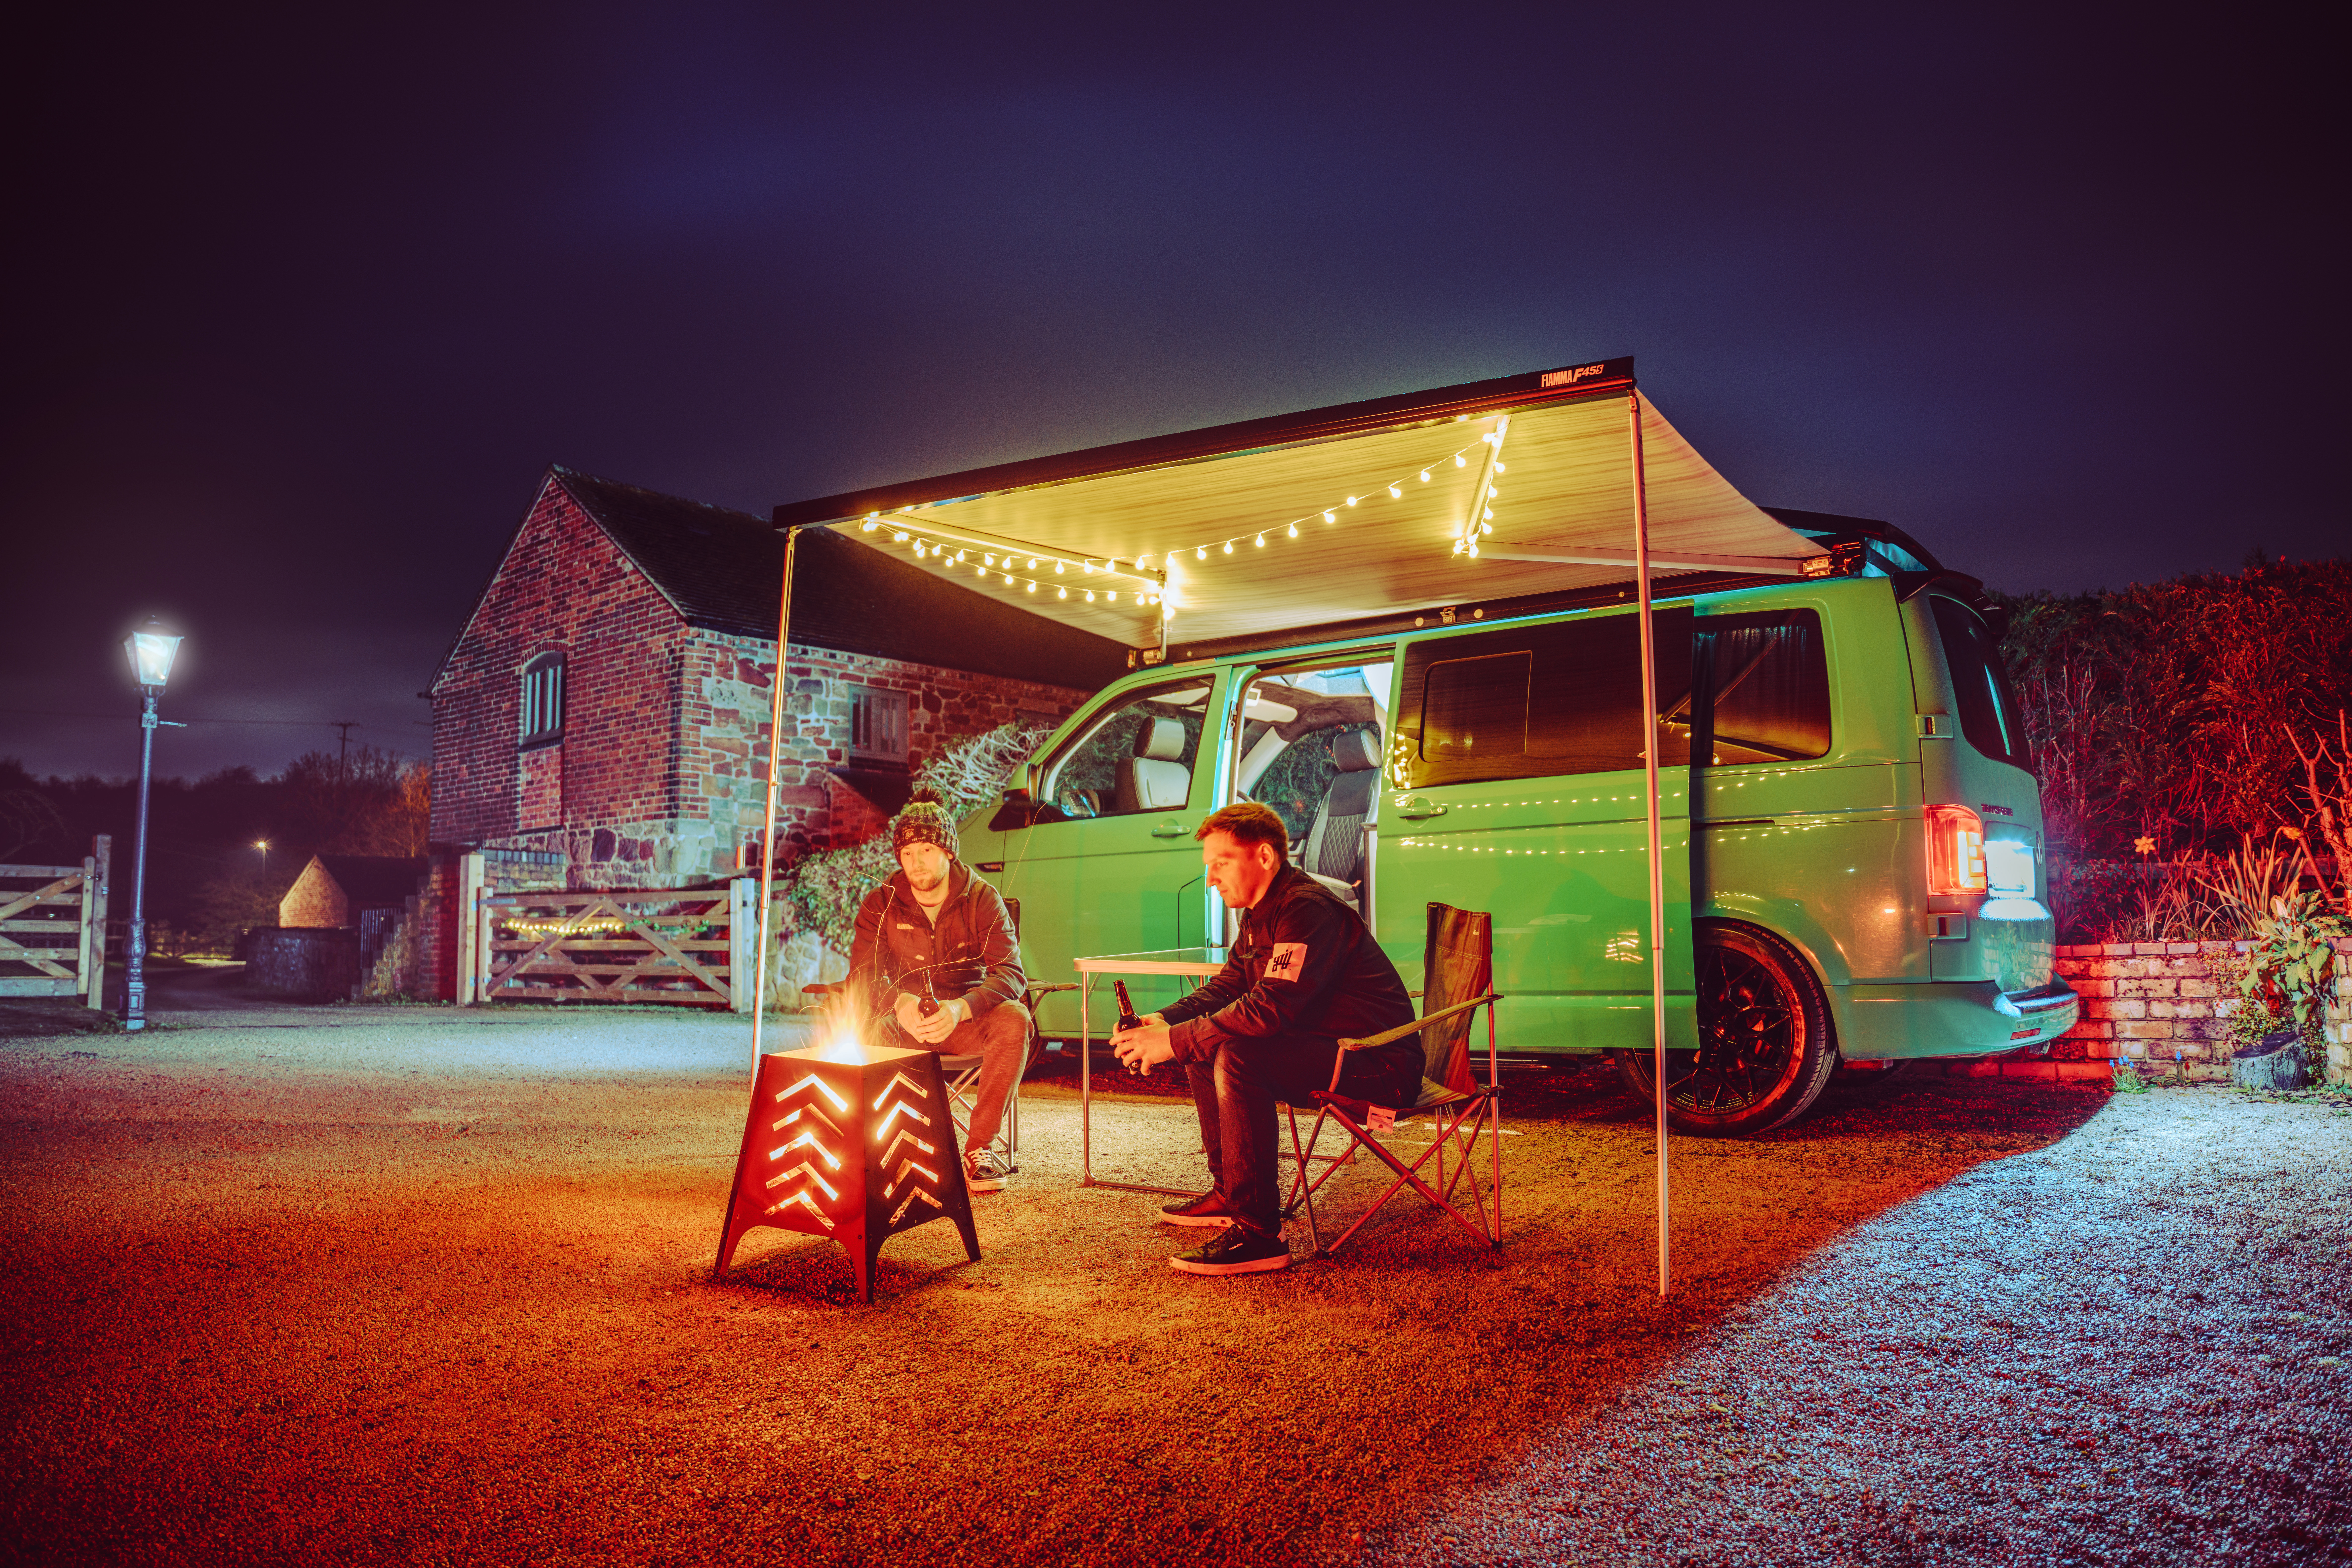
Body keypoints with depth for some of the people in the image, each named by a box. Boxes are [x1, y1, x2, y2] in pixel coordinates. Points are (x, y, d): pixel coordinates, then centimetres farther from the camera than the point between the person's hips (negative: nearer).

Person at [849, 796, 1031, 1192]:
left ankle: (979, 1147, -21)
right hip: (903, 1026, 1)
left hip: (966, 1021, -1)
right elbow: (863, 976, -9)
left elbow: (1010, 974, -18)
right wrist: (899, 1004, -33)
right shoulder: (881, 904, -2)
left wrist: (959, 1009, -38)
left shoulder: (983, 899, -7)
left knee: (1014, 1020, -33)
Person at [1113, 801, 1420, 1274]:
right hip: (1327, 1049, 11)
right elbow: (1225, 989, 16)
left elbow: (1270, 1009, -30)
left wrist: (1174, 1042, -24)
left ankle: (1257, 1233, -26)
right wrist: (1163, 1021, -3)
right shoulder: (1261, 915, 12)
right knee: (1204, 1043, 13)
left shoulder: (1308, 910, -21)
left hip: (1381, 1064, -11)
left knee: (1237, 1056, -29)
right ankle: (1230, 1192, 21)